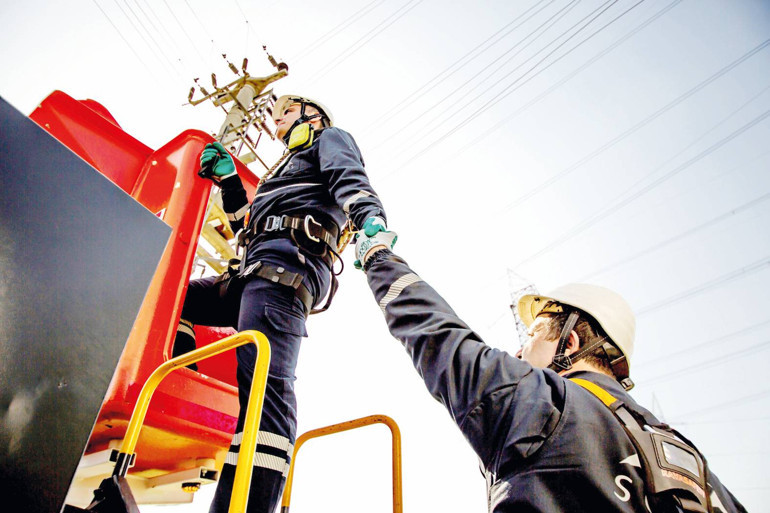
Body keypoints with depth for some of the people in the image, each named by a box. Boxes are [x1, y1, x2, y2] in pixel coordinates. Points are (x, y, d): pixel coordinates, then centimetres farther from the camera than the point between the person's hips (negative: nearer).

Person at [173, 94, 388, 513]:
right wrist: (228, 179, 31)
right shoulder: (293, 165, 43)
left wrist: (371, 219, -29)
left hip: (287, 256, -10)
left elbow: (350, 179, -8)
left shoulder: (330, 138, 18)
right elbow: (246, 224, 38)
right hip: (255, 272, 10)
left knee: (264, 378, -26)